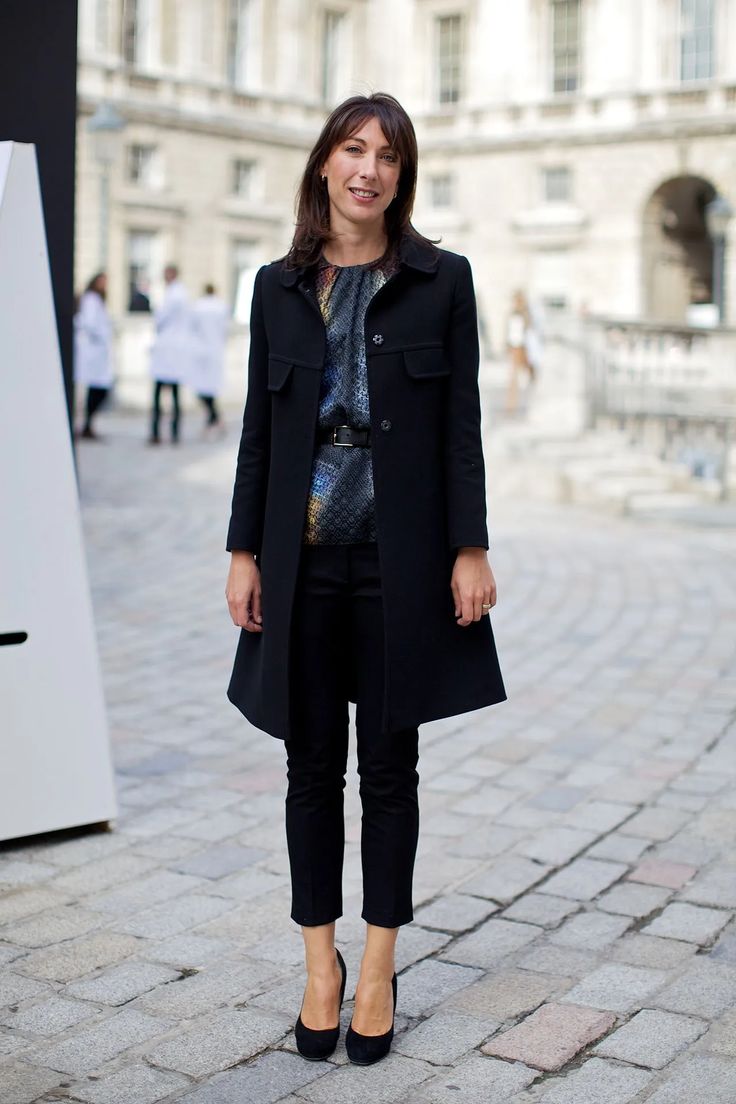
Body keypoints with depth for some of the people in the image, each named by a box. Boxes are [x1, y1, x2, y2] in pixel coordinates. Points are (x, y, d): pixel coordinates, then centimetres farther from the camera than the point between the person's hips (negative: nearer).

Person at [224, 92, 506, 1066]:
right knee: (312, 764, 8)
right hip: (303, 553, 2)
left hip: (400, 553, -2)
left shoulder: (441, 280, 2)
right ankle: (321, 960, 22)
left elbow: (462, 424, -1)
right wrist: (244, 551, 3)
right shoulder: (279, 288, 8)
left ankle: (379, 966, 19)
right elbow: (259, 428, 8)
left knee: (389, 763, 6)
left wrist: (470, 549, -7)